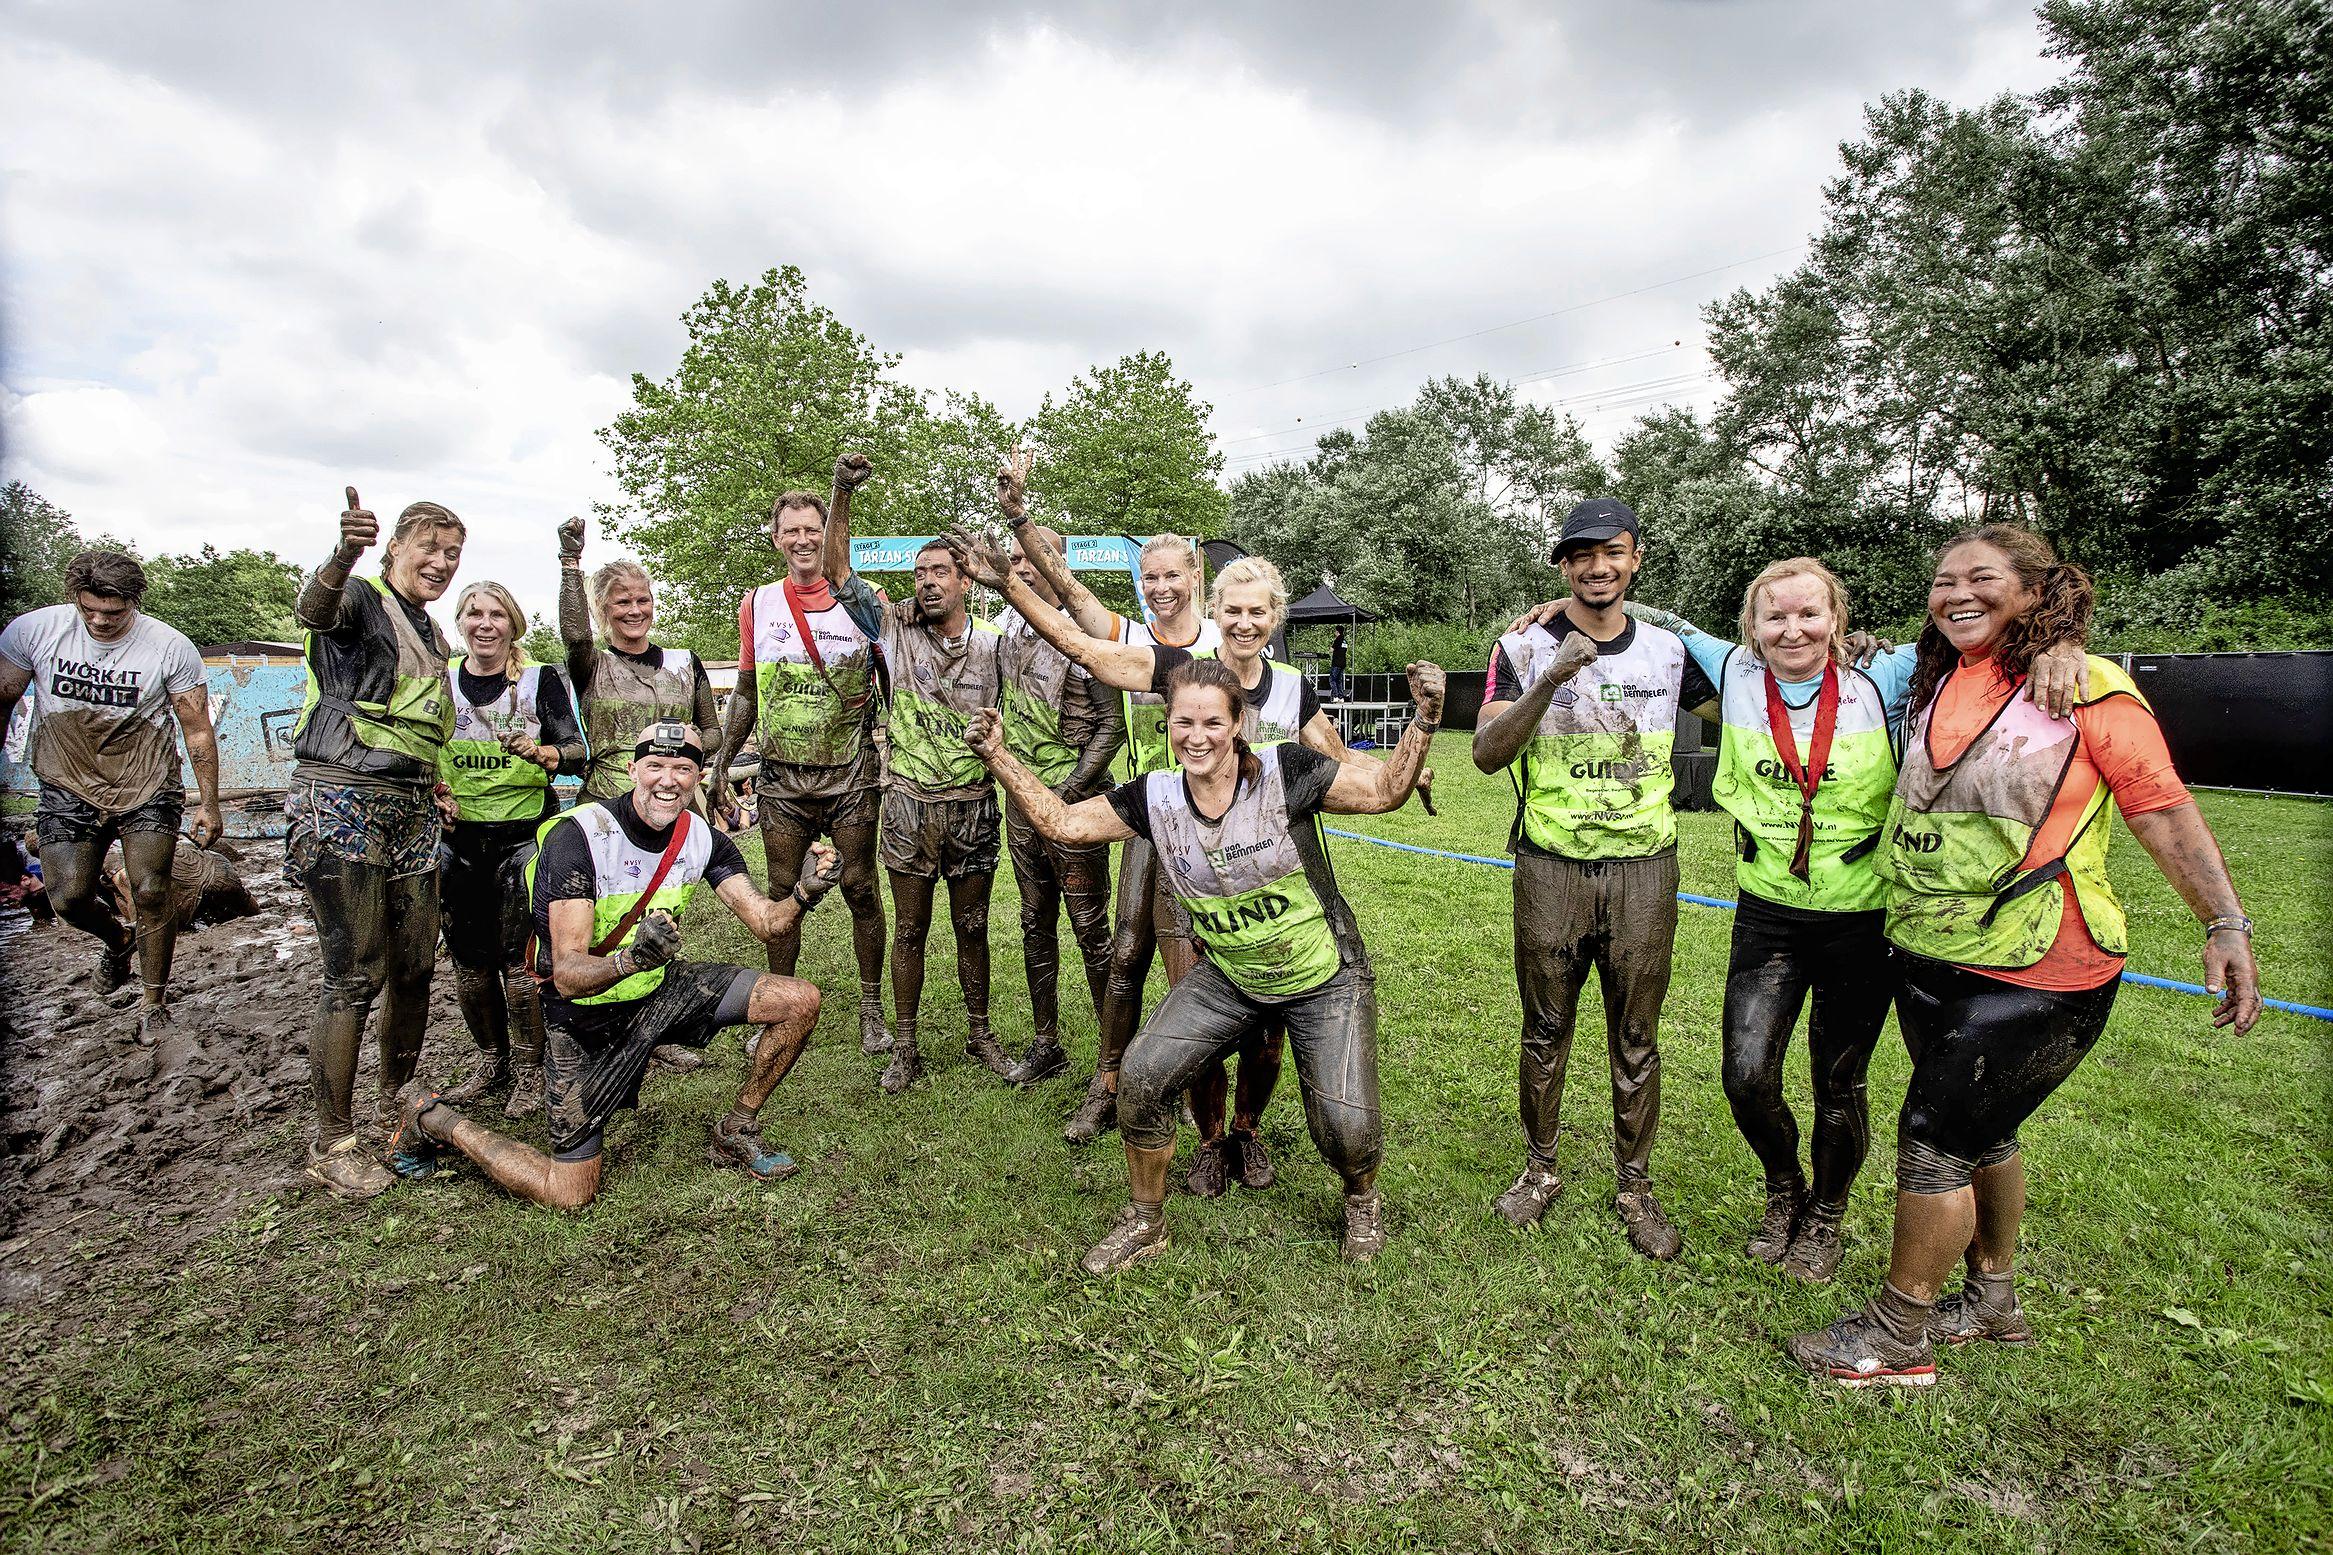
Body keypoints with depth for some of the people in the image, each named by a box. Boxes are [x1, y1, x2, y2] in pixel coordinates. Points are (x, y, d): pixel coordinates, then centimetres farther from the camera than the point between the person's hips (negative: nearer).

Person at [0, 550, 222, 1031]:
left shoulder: (171, 647, -12)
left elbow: (197, 729, -6)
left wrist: (208, 804, -6)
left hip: (147, 789, -2)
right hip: (68, 788, 2)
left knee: (150, 892, -10)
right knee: (69, 898, -3)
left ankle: (154, 1001, 7)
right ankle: (118, 939, 33)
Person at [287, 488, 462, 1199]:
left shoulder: (433, 638, 19)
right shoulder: (360, 598, -4)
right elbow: (314, 608, -31)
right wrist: (344, 554, -51)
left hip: (412, 807, 8)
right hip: (342, 799, -7)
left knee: (415, 967, 11)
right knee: (355, 975, -7)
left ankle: (395, 1104, 29)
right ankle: (332, 1141, 7)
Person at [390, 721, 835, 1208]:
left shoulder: (702, 838, -8)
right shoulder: (577, 837, -25)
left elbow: (766, 923, -13)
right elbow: (568, 976, -30)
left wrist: (804, 893, -34)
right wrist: (631, 959, -51)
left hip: (660, 989, 5)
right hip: (586, 1014, -5)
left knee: (799, 1001, -12)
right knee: (570, 1195, 0)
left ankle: (737, 1132, 9)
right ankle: (431, 1116, 23)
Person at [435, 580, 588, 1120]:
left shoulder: (541, 680, -1)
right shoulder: (439, 682, 9)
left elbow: (578, 751, -8)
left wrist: (541, 753, -28)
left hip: (526, 836, -4)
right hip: (459, 839, 4)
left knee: (521, 959, -6)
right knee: (468, 960, 9)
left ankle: (530, 1069, 11)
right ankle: (492, 1058, 29)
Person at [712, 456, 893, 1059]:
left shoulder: (861, 600, -1)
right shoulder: (757, 604, 7)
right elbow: (746, 693, 14)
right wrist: (721, 764, 11)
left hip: (851, 775, -2)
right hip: (781, 777, 3)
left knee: (860, 888, 3)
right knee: (782, 893, 9)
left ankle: (871, 1008, 17)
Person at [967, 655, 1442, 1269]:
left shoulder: (1287, 773, -20)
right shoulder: (1154, 797, -10)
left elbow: (1384, 790, -13)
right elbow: (1064, 822, -3)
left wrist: (1424, 721, -28)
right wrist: (999, 757, -11)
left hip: (1325, 982, -3)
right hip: (1228, 980, 3)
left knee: (1346, 1129, -13)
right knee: (1140, 1076, -12)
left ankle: (1362, 1199, 27)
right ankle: (1145, 1224, 14)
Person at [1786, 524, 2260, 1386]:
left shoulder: (2092, 689, -10)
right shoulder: (1934, 685, 8)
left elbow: (2166, 813, -8)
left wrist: (2226, 924, -14)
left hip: (2032, 976, -7)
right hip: (1928, 957, 7)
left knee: (1935, 1139, -4)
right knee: (1980, 1132, 20)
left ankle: (1896, 1336, 13)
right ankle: (1992, 1298, 39)